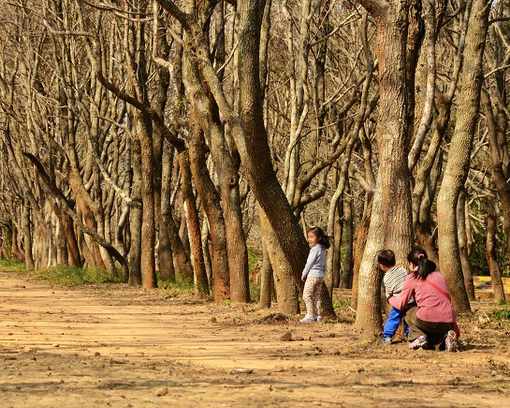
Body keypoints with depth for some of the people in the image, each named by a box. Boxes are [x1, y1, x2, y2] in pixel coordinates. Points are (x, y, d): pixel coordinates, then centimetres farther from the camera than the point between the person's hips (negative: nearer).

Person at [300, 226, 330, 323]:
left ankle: (310, 315, -11)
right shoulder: (322, 249, 14)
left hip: (313, 275, -9)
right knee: (316, 296, 11)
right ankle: (317, 316, 10)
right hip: (321, 275, 9)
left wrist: (304, 274, -3)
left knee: (307, 295, -6)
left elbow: (309, 263, -13)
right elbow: (324, 264, 20)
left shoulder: (315, 249, -14)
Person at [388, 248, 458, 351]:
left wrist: (390, 299, 34)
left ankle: (419, 336, 4)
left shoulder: (412, 278, 5)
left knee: (409, 313, 28)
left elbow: (400, 305, 12)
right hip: (449, 323, 5)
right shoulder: (438, 274, 19)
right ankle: (445, 338, 0)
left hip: (429, 321, -5)